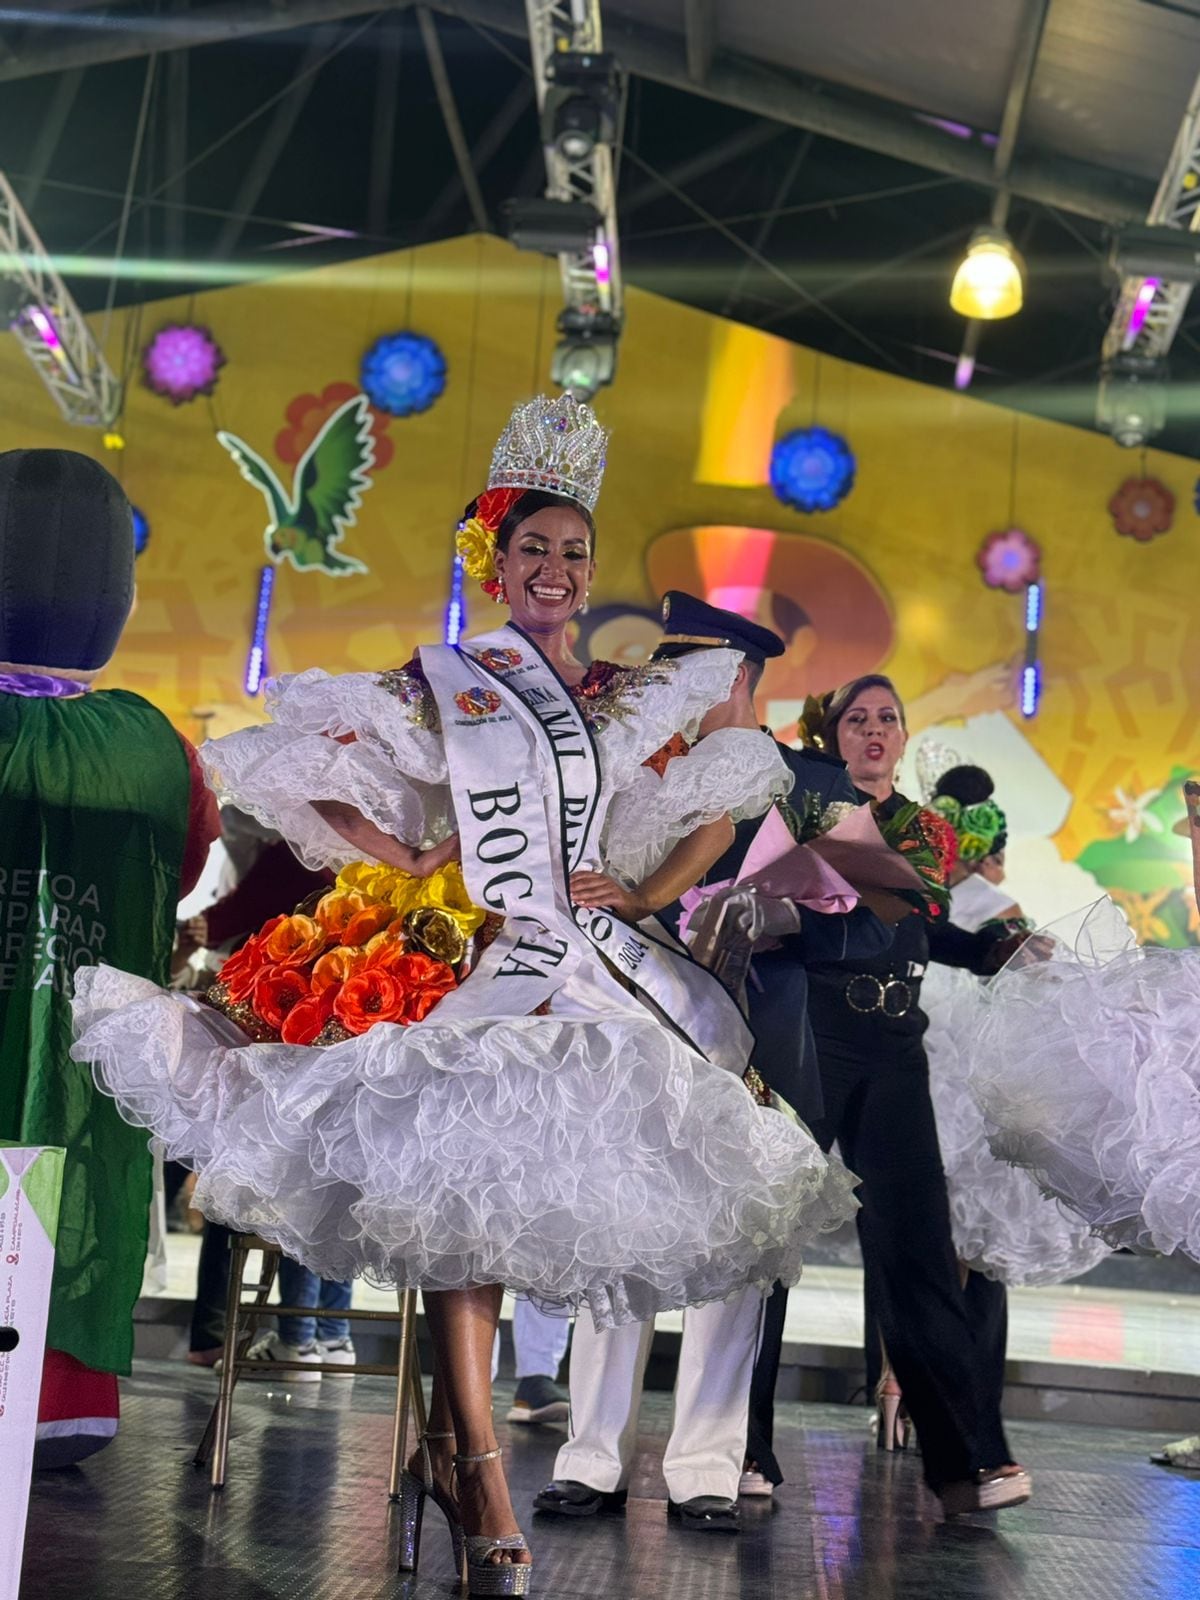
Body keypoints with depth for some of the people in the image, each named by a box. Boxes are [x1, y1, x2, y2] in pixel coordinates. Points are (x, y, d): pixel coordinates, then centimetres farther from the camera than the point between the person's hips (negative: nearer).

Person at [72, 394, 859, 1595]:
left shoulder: (632, 700, 14)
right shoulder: (440, 682, 6)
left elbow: (725, 803, 21)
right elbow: (295, 768, 5)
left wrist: (644, 894, 7)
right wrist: (412, 867, -2)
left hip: (596, 969, 4)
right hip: (474, 966, -3)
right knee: (468, 1188, -12)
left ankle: (450, 1441, 15)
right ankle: (485, 1495, -9)